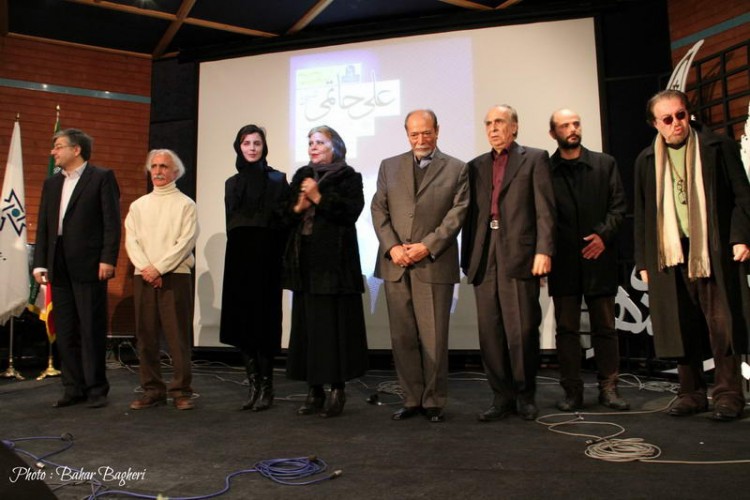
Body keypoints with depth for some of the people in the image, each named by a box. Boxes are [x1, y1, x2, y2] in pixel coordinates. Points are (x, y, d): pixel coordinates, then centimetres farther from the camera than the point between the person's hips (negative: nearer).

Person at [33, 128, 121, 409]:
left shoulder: (102, 178, 0)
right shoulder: (51, 183, 18)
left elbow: (112, 222, -7)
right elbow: (43, 226, 15)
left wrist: (108, 259, -15)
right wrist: (40, 263, 6)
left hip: (89, 266, -6)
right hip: (60, 268, 6)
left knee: (92, 330, 0)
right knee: (65, 332, 9)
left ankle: (96, 388, 10)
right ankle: (74, 388, 18)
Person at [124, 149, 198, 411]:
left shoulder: (185, 204, 4)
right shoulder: (138, 205, 17)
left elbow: (186, 241, -7)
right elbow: (131, 240, 8)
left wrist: (159, 267, -13)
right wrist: (145, 268, -8)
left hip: (175, 276, -4)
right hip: (143, 278, 4)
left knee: (178, 336, -4)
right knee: (146, 335, 5)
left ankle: (181, 390, 3)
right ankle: (152, 389, 14)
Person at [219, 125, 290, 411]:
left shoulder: (277, 180, 2)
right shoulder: (232, 183, 16)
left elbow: (285, 220, -3)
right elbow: (230, 223, 17)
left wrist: (280, 257, -12)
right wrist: (237, 248, 8)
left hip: (266, 258, -4)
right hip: (238, 257, 4)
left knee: (264, 321, -4)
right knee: (241, 321, 3)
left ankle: (266, 387, 5)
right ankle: (253, 384, 13)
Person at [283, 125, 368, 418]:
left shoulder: (349, 177, 3)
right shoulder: (301, 176, 19)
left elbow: (351, 211, -11)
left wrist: (319, 198, -12)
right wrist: (298, 207, -3)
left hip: (335, 259, -5)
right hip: (305, 259, 5)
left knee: (335, 324, -5)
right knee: (307, 324, 4)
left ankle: (338, 390, 4)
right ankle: (314, 391, 12)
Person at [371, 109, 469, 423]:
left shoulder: (456, 169, 7)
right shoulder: (389, 166, 15)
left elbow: (457, 213, -1)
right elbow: (379, 210, 8)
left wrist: (427, 246, -12)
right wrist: (392, 247, -6)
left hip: (434, 265, -3)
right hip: (396, 264, 3)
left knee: (434, 338, 0)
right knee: (402, 338, 7)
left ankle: (434, 401, 14)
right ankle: (412, 399, 18)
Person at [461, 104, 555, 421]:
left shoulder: (535, 159, 7)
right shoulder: (476, 166, 19)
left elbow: (545, 209, -2)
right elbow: (471, 214, 15)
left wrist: (544, 251, -12)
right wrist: (467, 258, 9)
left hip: (519, 257, -4)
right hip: (484, 260, 4)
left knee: (523, 331, -1)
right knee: (490, 333, 5)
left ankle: (525, 395, 17)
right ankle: (502, 397, 16)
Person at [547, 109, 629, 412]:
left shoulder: (605, 164, 10)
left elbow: (618, 205, 6)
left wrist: (603, 234, -9)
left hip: (599, 257, 1)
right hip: (563, 261, -1)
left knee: (605, 327, 6)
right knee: (567, 328, 3)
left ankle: (609, 388, 15)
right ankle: (572, 391, 11)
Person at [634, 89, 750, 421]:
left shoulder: (719, 147, 6)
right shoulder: (646, 160, 14)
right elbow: (642, 214, 14)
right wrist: (643, 261, 9)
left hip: (714, 251, -2)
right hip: (668, 254, 3)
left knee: (722, 324, -1)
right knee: (681, 328, 3)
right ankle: (692, 393, 13)